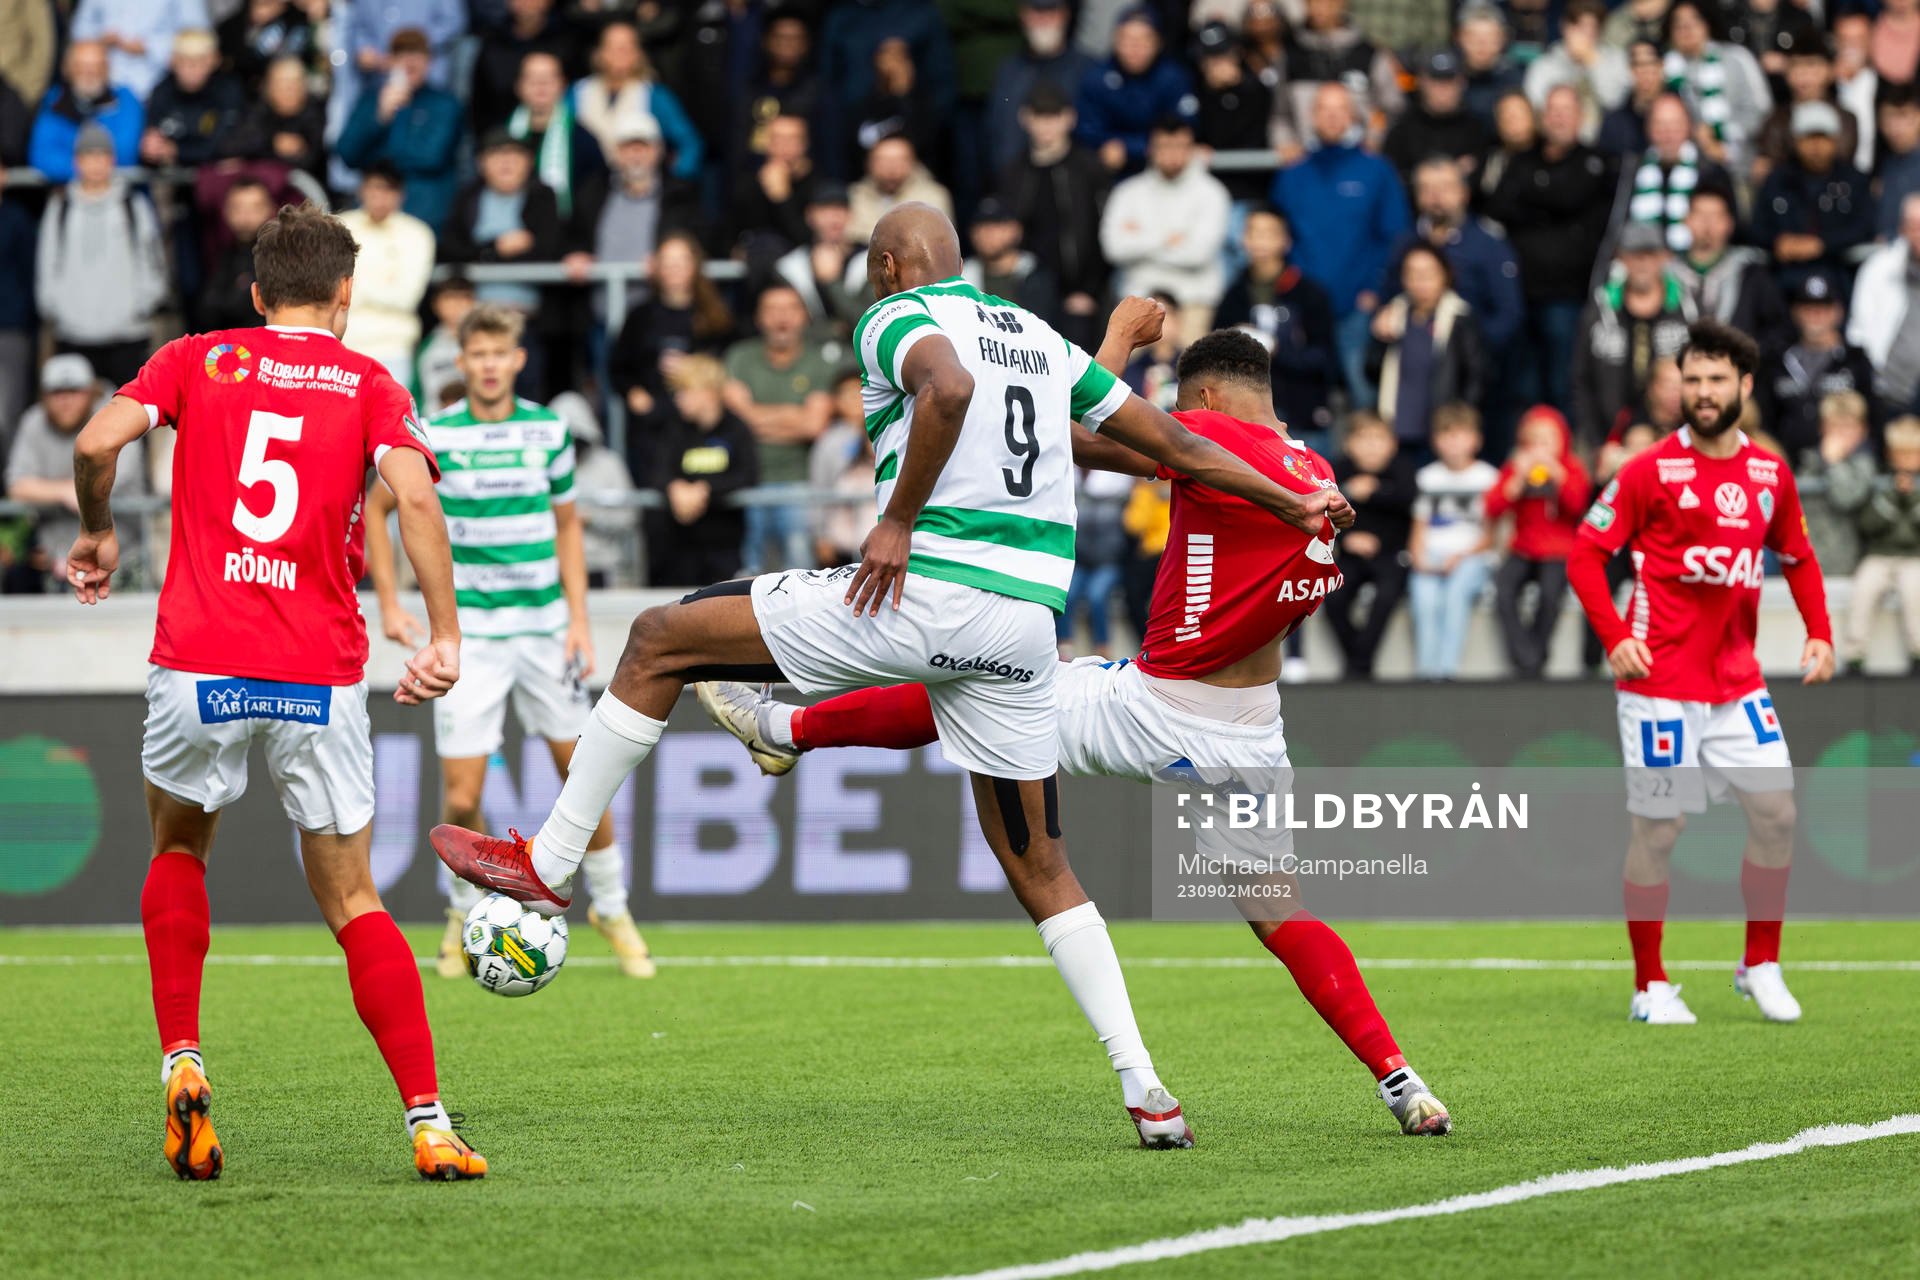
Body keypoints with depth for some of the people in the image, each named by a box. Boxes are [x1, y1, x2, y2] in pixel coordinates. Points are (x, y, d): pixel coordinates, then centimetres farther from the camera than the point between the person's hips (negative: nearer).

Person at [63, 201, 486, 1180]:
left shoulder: (198, 360, 9)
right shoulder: (369, 385, 8)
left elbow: (97, 442, -6)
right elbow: (414, 493, -11)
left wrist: (97, 532, 13)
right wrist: (443, 635, -11)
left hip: (199, 666, 0)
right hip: (321, 677, 0)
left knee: (177, 848, 26)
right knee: (351, 900, 9)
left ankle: (182, 1063, 10)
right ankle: (429, 1125, -1)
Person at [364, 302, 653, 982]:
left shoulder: (549, 431, 2)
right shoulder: (433, 436, -6)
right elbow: (377, 506, 6)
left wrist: (579, 618, 4)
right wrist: (389, 603, 0)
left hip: (544, 627, 2)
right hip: (467, 632, -2)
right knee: (461, 798, -7)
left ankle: (610, 907, 23)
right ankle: (467, 912, 18)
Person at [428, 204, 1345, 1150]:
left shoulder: (898, 317, 1)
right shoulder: (1042, 339, 22)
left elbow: (950, 387, -23)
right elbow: (1170, 442, 25)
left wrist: (899, 519, -16)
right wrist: (1290, 503, 37)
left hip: (922, 590, -7)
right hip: (1023, 627, 7)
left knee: (662, 639, 7)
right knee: (1039, 869, 16)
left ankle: (547, 866, 9)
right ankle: (1146, 1092, 7)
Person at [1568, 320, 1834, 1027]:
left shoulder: (1771, 474, 6)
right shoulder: (1651, 471, -7)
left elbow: (1798, 559, 19)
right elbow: (1585, 553, -4)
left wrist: (1819, 634, 5)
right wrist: (1614, 637, -14)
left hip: (1738, 680, 5)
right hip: (1661, 684, -5)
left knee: (1777, 813, 1)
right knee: (1657, 829, 0)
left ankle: (1761, 965, 17)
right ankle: (1651, 987, 10)